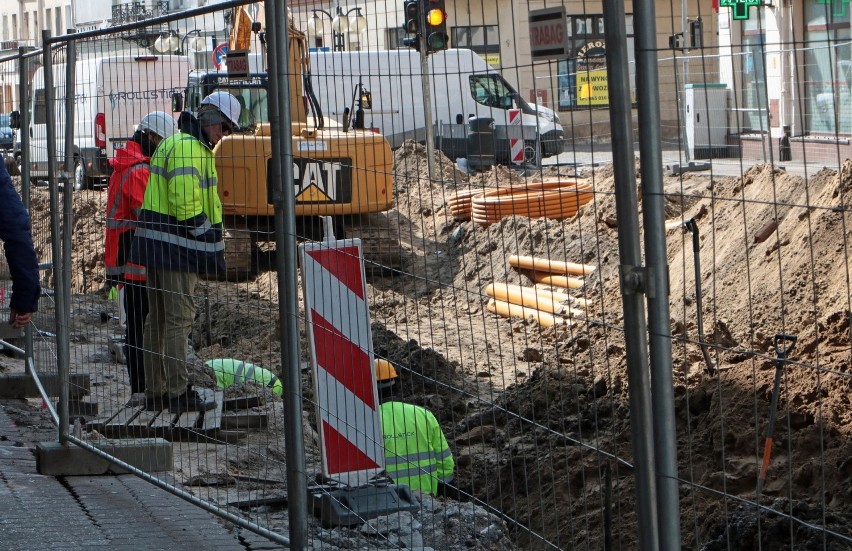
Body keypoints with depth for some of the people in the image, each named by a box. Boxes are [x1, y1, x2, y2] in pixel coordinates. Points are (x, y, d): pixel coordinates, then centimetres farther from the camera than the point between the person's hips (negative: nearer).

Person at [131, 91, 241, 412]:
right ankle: (179, 394, -5)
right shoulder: (189, 148, -15)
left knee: (158, 319, 13)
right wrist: (205, 238, -13)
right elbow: (187, 204, -22)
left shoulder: (172, 144, 20)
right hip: (176, 248, -11)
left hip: (155, 242, 11)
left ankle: (155, 391, 19)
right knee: (179, 318, -7)